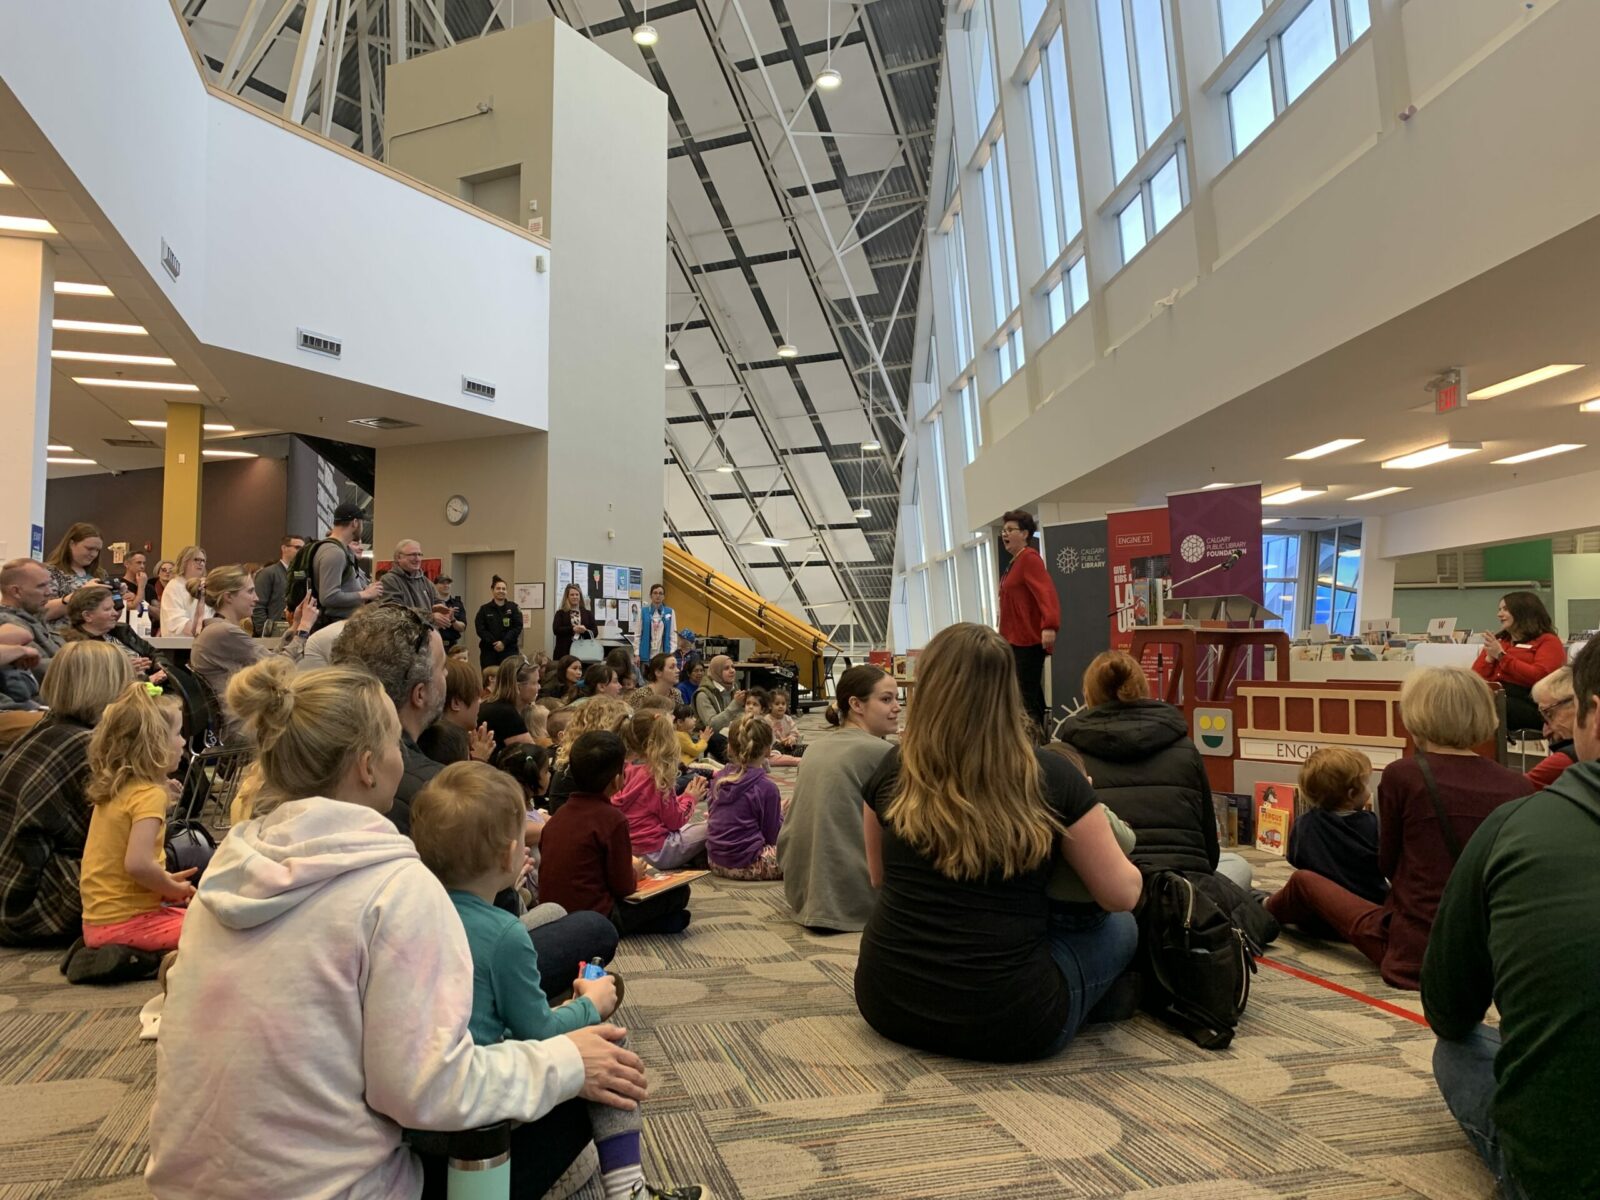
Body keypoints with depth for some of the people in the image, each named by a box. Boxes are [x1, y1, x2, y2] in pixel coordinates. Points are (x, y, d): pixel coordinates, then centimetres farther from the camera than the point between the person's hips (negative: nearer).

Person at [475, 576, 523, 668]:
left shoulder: (513, 608, 6)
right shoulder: (485, 609, 8)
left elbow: (518, 627, -2)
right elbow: (480, 629, 0)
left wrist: (504, 642, -13)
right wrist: (494, 643, -12)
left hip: (509, 650, -1)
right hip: (489, 651, 1)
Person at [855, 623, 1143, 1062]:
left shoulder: (893, 771, -4)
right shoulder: (1049, 776, -11)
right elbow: (1122, 894, -1)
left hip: (889, 1004, 4)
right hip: (1007, 1021, -4)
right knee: (1119, 926, 22)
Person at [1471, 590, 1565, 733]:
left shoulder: (1548, 641, 10)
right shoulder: (1497, 641, 28)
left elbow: (1539, 677, -9)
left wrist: (1501, 655, -4)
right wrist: (1490, 657, 4)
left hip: (1527, 704, -5)